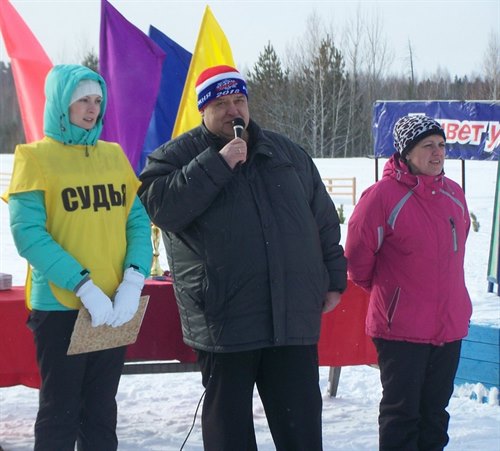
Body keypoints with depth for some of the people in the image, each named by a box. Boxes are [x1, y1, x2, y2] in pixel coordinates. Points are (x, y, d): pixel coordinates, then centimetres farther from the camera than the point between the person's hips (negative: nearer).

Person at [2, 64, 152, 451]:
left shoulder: (114, 155, 10)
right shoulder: (37, 157, -4)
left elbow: (138, 221, 7)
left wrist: (133, 281, -11)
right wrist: (85, 287, -20)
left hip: (115, 309, 5)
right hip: (60, 306, -4)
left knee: (101, 412, 12)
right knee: (61, 413, 2)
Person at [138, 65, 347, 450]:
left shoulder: (288, 154, 14)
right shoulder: (176, 156, 2)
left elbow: (324, 221, 18)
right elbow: (159, 206, -17)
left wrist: (333, 279, 13)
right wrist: (217, 164, -18)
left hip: (294, 319, 3)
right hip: (224, 321, -3)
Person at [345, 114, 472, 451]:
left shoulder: (454, 194, 6)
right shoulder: (383, 196, -14)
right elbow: (357, 255, -7)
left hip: (450, 325, 6)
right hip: (401, 329, -6)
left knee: (435, 410, 15)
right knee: (401, 412, 2)